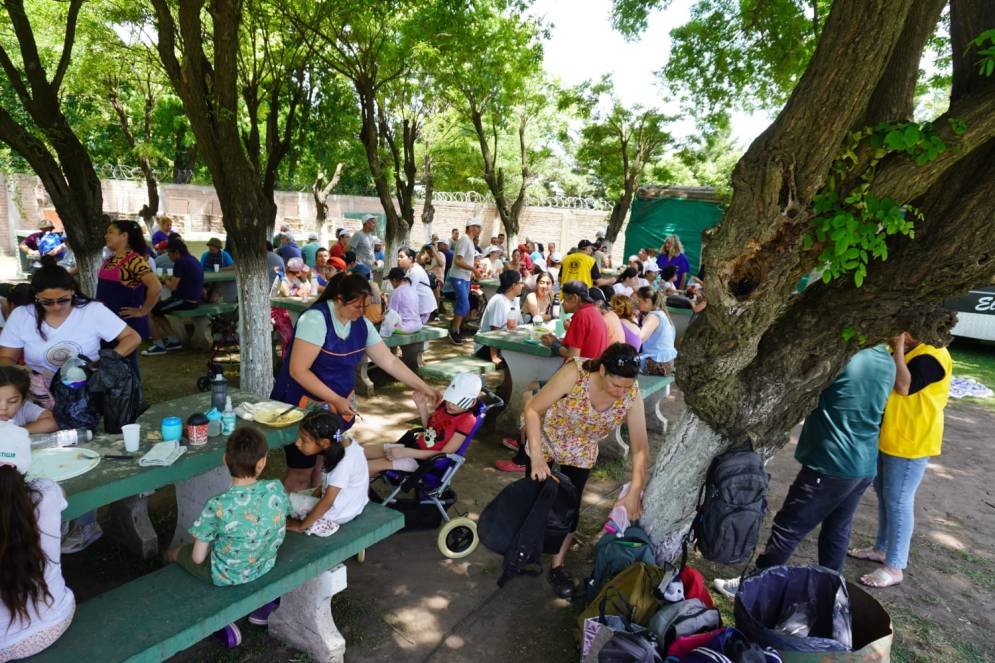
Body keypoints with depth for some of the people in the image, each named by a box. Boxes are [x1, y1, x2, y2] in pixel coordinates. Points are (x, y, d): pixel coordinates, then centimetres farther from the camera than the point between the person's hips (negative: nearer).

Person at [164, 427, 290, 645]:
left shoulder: (218, 506, -30)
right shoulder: (276, 488, -21)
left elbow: (198, 558, -18)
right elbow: (279, 526, -1)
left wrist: (200, 546, 4)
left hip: (226, 576, -4)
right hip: (266, 565, 4)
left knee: (173, 553, 22)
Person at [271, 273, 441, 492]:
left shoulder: (363, 325, -1)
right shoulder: (316, 319, -21)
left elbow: (390, 361, 3)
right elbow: (298, 370, -23)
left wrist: (425, 388, 1)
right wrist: (335, 399, -23)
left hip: (338, 408, 6)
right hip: (303, 408, -6)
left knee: (322, 469, 10)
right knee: (300, 474, 2)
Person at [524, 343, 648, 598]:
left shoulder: (632, 394, -27)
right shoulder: (575, 374, -37)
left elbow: (640, 447, -20)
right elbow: (532, 409, -30)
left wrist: (635, 491, -27)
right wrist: (537, 456, -35)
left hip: (581, 453, 2)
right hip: (544, 439, -2)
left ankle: (557, 566, 26)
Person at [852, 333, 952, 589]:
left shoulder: (933, 355, -19)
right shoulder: (907, 350, 10)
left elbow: (904, 386, -29)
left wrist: (898, 348, -25)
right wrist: (897, 347, 3)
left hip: (910, 442, -10)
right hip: (888, 437, 10)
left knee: (898, 501, -3)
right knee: (884, 494, 18)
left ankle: (895, 567, 7)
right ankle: (882, 548, 33)